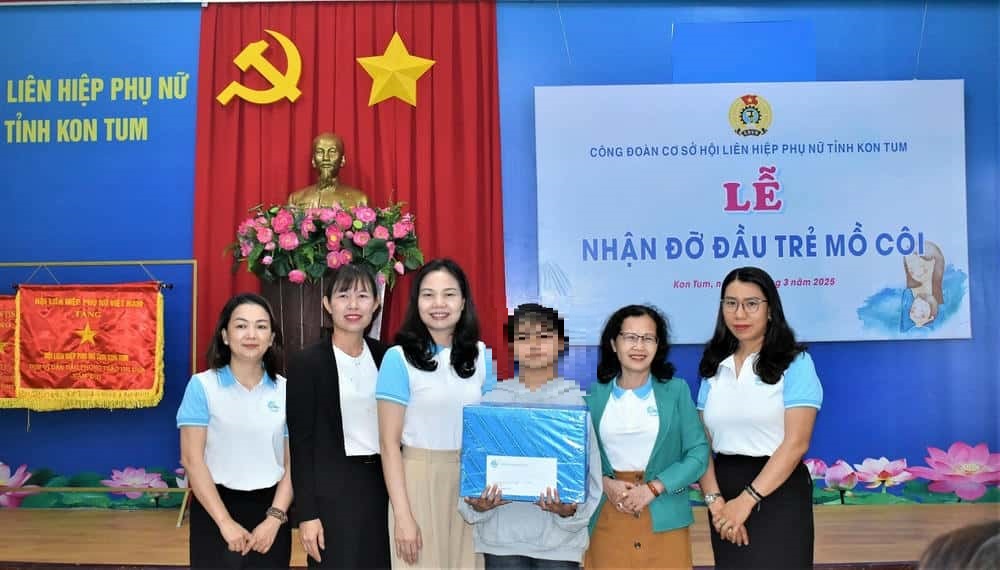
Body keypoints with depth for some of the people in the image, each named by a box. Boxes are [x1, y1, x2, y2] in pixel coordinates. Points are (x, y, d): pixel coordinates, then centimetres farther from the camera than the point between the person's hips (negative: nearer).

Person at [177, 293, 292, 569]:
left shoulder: (285, 390, 2)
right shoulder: (202, 385, -5)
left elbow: (292, 461, 3)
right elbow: (192, 459, -9)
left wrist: (275, 517, -9)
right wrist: (225, 522, -13)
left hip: (270, 509, 2)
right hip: (216, 508, -2)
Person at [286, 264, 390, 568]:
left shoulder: (385, 356, 5)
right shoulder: (306, 362, -7)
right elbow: (300, 442, -8)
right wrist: (306, 513, -11)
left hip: (382, 484, 4)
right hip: (333, 489, -4)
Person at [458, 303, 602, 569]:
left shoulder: (575, 401, 1)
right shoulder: (493, 401, 4)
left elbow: (589, 468, -1)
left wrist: (572, 510, -16)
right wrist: (477, 505, -12)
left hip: (560, 539, -1)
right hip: (502, 537, 1)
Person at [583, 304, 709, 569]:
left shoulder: (676, 390, 1)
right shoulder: (595, 395, 4)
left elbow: (699, 452, -3)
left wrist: (654, 488, -12)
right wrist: (605, 484, -12)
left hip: (663, 519, -1)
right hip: (607, 517, 1)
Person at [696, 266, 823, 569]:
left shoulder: (795, 363, -6)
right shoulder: (715, 367, 7)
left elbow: (796, 442, -14)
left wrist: (747, 500, -18)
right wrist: (715, 499, -12)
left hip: (778, 493, -4)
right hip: (725, 490, 4)